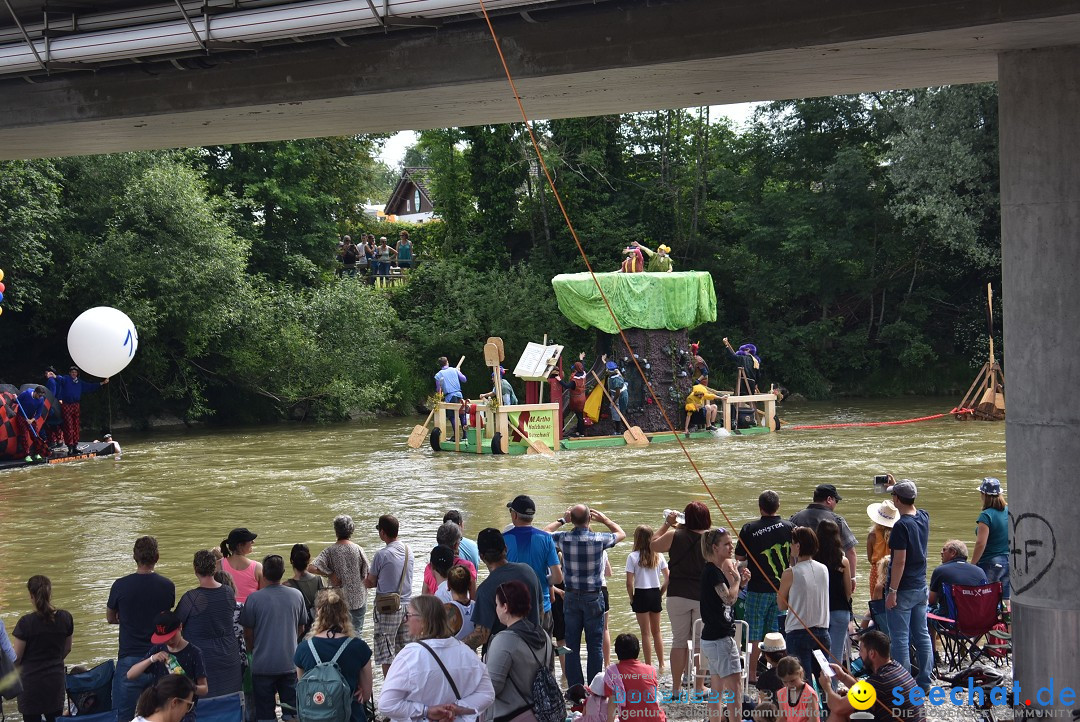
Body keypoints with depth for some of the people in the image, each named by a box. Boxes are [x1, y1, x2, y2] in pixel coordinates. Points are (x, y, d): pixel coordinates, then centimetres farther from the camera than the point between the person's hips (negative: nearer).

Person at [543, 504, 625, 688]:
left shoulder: (564, 538, -7)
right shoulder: (599, 539, -11)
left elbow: (544, 533, 14)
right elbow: (621, 534, 9)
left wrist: (561, 520, 21)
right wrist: (604, 519, 19)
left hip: (571, 597, 2)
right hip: (594, 597, -2)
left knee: (572, 645, 7)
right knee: (595, 645, 4)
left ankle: (575, 687, 8)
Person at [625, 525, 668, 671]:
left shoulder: (633, 557, -10)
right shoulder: (658, 556, 1)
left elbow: (629, 582, -13)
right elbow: (667, 578, 1)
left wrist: (632, 598, 0)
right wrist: (661, 593, 11)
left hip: (641, 594, -4)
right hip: (656, 594, 4)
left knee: (645, 633, 4)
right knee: (656, 632, 16)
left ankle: (648, 666, 7)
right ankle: (661, 665, 20)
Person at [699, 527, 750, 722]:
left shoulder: (716, 570, 14)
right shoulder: (713, 571, -15)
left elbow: (726, 599, 22)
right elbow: (729, 598, -25)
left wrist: (740, 583, 8)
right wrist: (736, 578, -9)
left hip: (713, 638, 10)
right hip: (720, 639, -10)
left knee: (717, 691, 12)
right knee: (735, 689, -9)